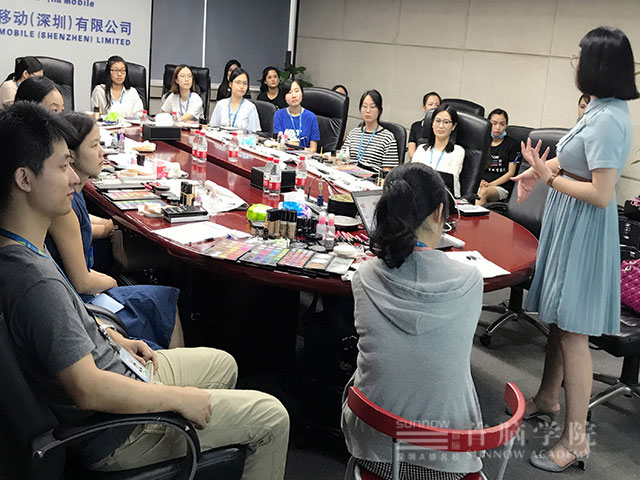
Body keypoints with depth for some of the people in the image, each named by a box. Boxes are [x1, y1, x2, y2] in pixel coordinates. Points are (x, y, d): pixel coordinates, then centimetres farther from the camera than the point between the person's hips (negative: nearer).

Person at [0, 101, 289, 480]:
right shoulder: (36, 282, -33)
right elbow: (89, 390, -32)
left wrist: (117, 340, 11)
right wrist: (179, 398, -22)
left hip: (115, 367, 10)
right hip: (113, 436, -10)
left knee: (224, 363, 27)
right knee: (272, 418, -2)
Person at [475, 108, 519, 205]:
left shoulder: (512, 144, 7)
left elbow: (511, 172, 2)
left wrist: (491, 184, -9)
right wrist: (481, 182, -4)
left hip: (502, 187, -3)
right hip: (482, 184, 3)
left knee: (484, 192, -37)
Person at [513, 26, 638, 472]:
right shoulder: (602, 111, 8)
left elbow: (601, 194, -24)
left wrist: (549, 177, -14)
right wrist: (539, 169, 9)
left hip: (583, 232, -10)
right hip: (567, 227, 10)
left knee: (573, 331, -4)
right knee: (557, 318, 21)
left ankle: (576, 439, 7)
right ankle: (548, 398, 39)